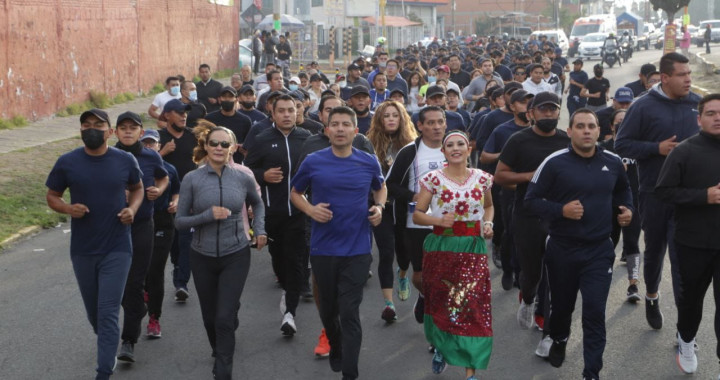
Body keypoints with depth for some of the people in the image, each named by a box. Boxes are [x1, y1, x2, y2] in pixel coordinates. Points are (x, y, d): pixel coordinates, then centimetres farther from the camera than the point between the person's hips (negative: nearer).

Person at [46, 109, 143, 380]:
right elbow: (52, 196, 5)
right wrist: (68, 208, -17)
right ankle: (108, 347, 46)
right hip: (82, 250, 2)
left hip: (117, 249, -2)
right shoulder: (67, 162, -6)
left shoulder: (126, 160, -6)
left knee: (108, 312, -6)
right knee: (93, 310, 18)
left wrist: (132, 209, -9)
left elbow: (137, 188, 11)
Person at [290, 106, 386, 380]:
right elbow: (295, 193, 9)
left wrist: (379, 207, -3)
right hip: (323, 248, 1)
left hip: (357, 249, -1)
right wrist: (310, 210, -11)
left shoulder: (369, 162, -2)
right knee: (328, 308, 18)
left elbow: (380, 188, 18)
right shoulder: (313, 162, -5)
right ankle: (335, 348, 46)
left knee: (350, 313, -4)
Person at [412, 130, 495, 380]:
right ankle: (440, 347, 40)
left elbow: (488, 205, 21)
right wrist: (438, 220, -19)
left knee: (473, 306, -6)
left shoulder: (482, 178, 4)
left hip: (473, 249, 1)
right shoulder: (433, 179, -3)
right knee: (441, 303, 9)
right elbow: (417, 215, -1)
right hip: (441, 248, -1)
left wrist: (487, 223, 2)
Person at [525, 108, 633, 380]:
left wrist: (626, 209, 3)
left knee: (595, 311, -6)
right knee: (562, 304, 18)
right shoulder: (554, 162, -12)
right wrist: (561, 210, -23)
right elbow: (531, 200, -10)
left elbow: (623, 189, 22)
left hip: (599, 250, 1)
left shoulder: (613, 162, 1)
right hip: (562, 248, -1)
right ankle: (559, 340, 50)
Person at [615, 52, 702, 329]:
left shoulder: (697, 104, 1)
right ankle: (652, 296, 43)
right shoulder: (644, 106, -7)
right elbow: (621, 144, -6)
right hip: (654, 193, 0)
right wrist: (657, 148, -16)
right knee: (654, 249, 17)